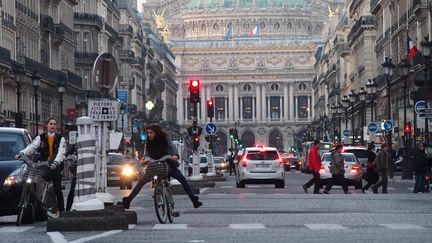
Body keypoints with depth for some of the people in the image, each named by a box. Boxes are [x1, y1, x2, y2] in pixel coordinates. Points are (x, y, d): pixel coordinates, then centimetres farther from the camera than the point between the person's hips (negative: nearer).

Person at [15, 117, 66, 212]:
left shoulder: (60, 138, 6)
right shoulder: (40, 138, 11)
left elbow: (61, 152, -8)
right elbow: (31, 147, -3)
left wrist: (55, 163, -27)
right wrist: (21, 154, -22)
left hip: (55, 167, -2)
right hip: (43, 166, 2)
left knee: (57, 189, -1)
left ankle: (61, 210, 4)